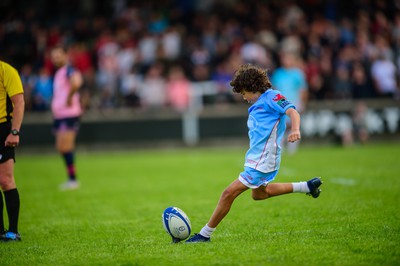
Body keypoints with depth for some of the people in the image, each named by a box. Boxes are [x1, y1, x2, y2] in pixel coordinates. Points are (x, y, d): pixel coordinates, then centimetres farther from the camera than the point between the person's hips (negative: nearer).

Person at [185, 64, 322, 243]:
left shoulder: (271, 96, -12)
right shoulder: (257, 105, 16)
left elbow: (292, 112, -25)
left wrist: (295, 130, -43)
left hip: (263, 160, -11)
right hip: (257, 158, 11)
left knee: (229, 193, -12)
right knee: (258, 193, 31)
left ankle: (205, 234, -5)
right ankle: (306, 187, 30)